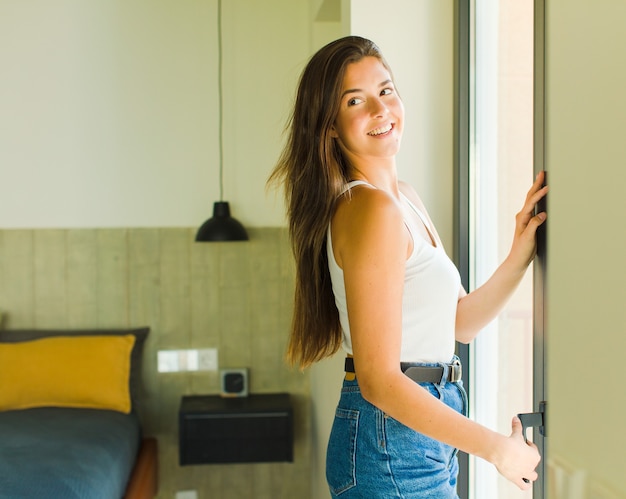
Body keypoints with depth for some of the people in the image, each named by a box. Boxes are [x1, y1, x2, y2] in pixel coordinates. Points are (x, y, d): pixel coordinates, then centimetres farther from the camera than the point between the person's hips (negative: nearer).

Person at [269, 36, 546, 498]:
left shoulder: (405, 198, 9)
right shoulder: (372, 208, -20)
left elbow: (459, 322, 13)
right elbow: (379, 381, -23)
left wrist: (521, 255, 2)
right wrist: (498, 448, -16)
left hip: (425, 437, 9)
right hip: (392, 445, -9)